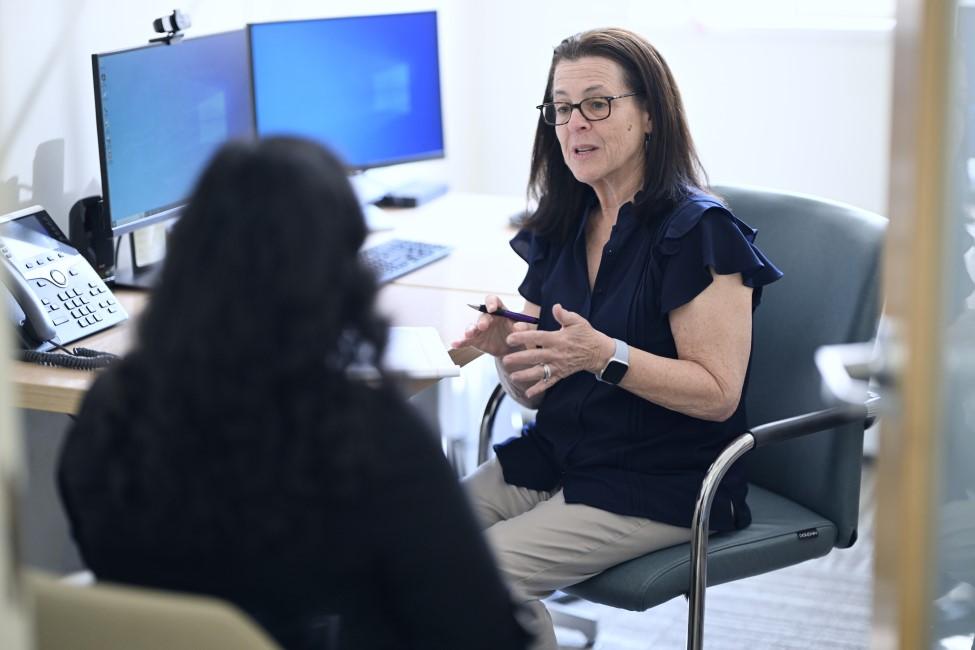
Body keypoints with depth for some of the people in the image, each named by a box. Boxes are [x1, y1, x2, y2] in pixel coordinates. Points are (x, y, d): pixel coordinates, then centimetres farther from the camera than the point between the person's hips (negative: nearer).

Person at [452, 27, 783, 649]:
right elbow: (535, 390, 12)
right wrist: (504, 345, -11)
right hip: (557, 454, 7)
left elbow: (718, 394, -16)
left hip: (662, 482, -6)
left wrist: (604, 354, -28)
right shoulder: (559, 229, 9)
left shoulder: (698, 230, -12)